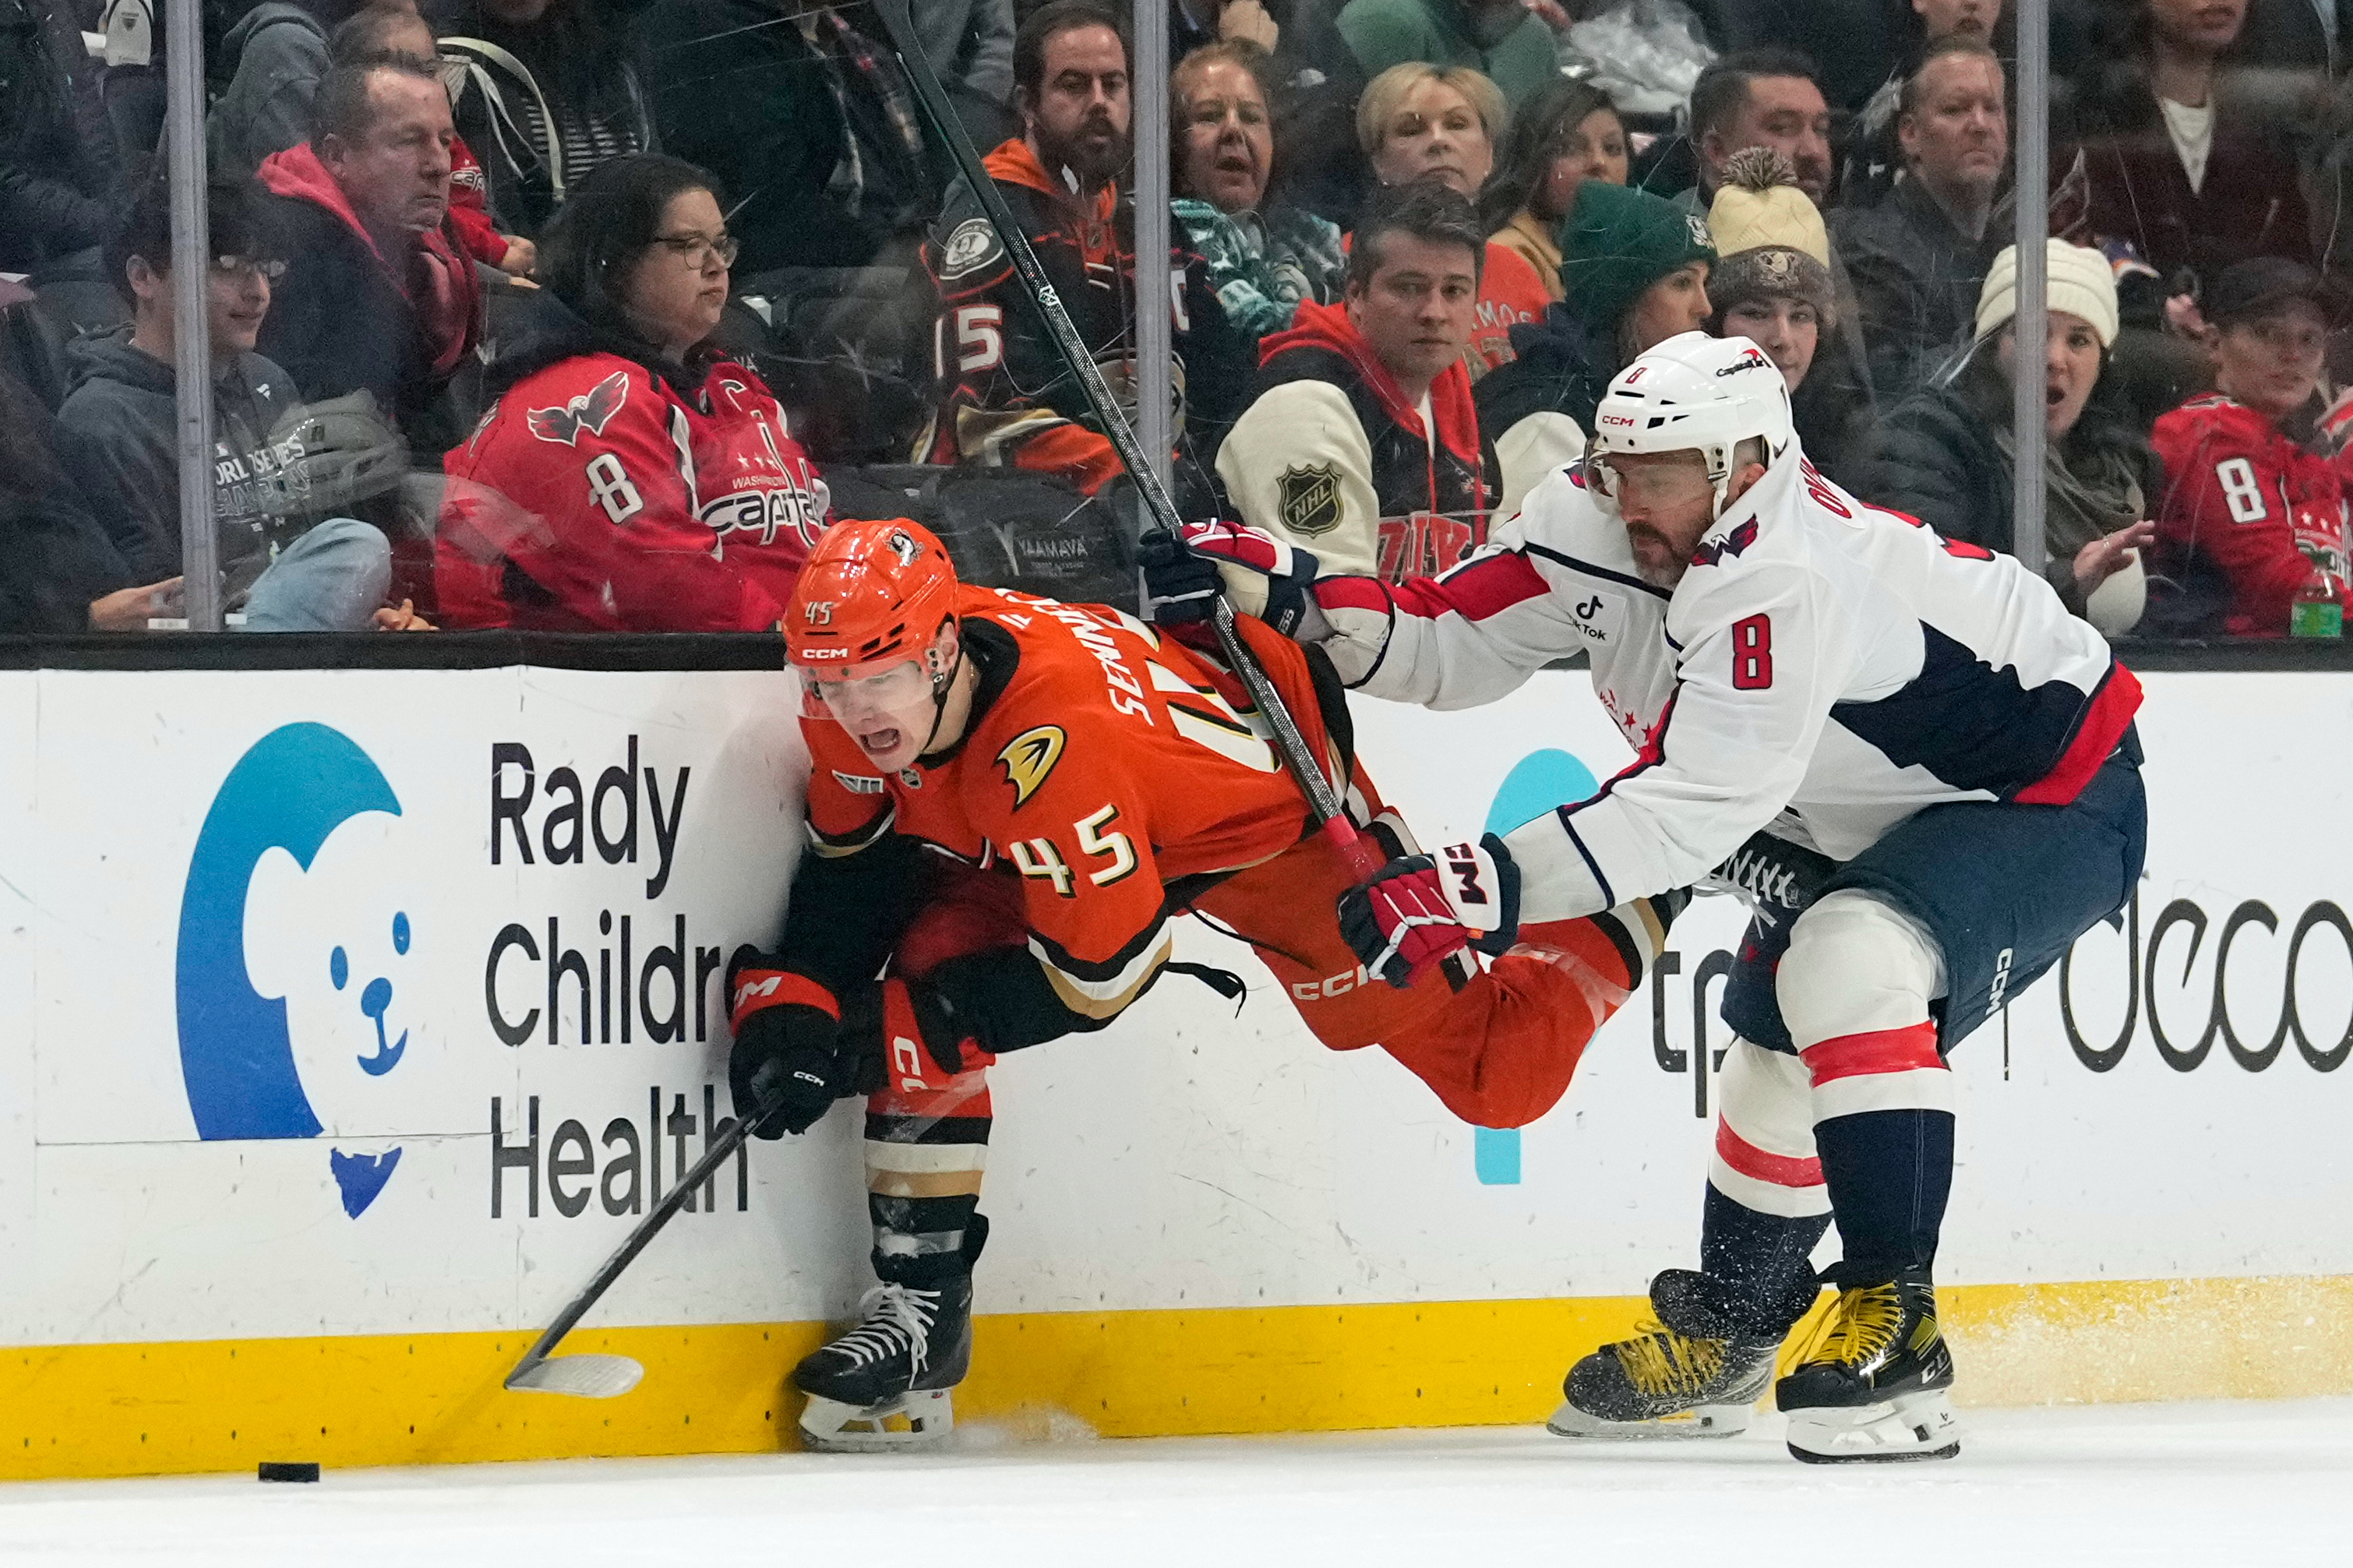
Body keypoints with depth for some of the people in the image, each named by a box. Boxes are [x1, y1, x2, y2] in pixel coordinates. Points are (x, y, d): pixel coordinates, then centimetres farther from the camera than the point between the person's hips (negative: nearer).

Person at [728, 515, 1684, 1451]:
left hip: (1281, 815, -7)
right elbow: (855, 858, -2)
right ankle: (919, 1298, -7)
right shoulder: (858, 688, -21)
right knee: (925, 961, -15)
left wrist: (893, 1031, -32)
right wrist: (796, 1000, -16)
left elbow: (1096, 974, -36)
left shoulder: (1050, 746, -44)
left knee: (1500, 1076, 1)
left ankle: (1635, 904, 28)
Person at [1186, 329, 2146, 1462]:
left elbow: (1694, 808, -41)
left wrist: (1476, 888, -44)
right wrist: (1305, 599, -21)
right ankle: (1723, 1336, 38)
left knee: (1854, 965, -31)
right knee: (1780, 1038, 16)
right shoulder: (1593, 528, -11)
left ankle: (1894, 1323, -29)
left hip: (2053, 795, -10)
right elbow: (1451, 646, -3)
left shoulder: (1786, 582, -37)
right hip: (1870, 815, 10)